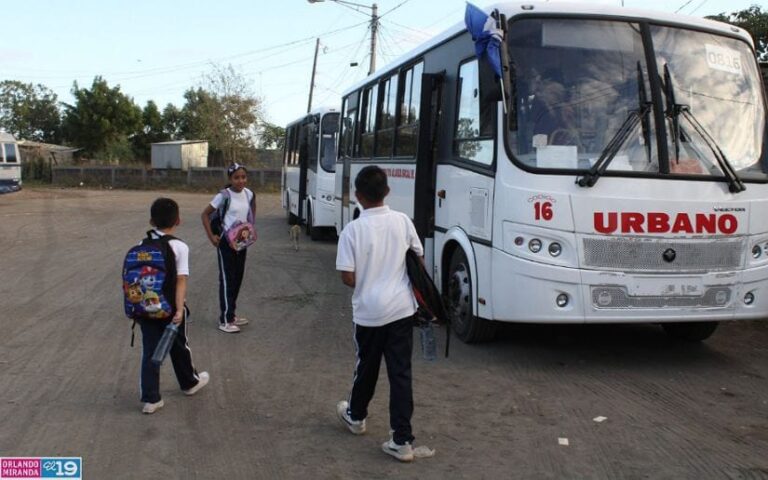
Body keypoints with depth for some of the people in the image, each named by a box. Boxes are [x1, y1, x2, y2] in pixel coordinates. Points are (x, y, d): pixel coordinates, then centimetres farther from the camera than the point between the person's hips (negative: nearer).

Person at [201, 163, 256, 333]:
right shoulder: (224, 195, -15)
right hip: (226, 241, -6)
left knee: (238, 278, 13)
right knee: (227, 279, -4)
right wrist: (211, 236, -14)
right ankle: (225, 320, 1)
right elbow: (205, 214, -10)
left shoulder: (249, 194, 1)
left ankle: (231, 314, 26)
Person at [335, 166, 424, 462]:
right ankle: (402, 440, 4)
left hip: (369, 311, -2)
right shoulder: (403, 221, -3)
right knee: (401, 372, 4)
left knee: (366, 366, 19)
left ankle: (356, 416, 42)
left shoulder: (352, 230, -13)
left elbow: (348, 278, -12)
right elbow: (419, 260, 8)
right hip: (401, 308, 2)